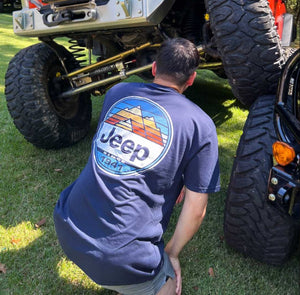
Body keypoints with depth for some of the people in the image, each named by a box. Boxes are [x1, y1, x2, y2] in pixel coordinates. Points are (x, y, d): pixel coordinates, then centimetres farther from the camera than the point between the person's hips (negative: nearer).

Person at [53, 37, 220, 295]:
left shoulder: (117, 93, 6)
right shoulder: (200, 126, -6)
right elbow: (196, 210, -4)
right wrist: (172, 253, 15)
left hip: (66, 228, 5)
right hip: (120, 256, -4)